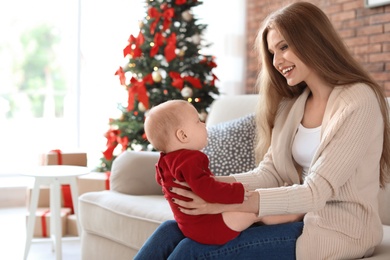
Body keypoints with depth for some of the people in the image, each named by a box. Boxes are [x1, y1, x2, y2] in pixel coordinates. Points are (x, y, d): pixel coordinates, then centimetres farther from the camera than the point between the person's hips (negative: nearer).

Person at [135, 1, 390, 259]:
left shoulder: (359, 102, -14)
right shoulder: (291, 104, 12)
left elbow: (316, 192, -20)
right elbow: (270, 173, 4)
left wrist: (228, 204, -28)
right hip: (299, 217, 7)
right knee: (171, 232, -7)